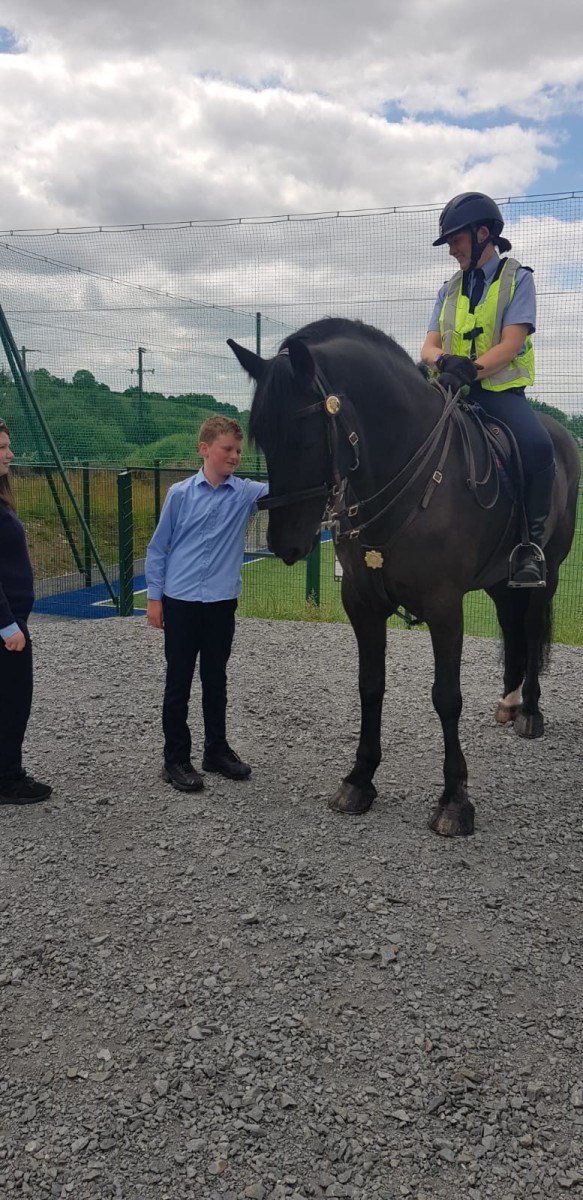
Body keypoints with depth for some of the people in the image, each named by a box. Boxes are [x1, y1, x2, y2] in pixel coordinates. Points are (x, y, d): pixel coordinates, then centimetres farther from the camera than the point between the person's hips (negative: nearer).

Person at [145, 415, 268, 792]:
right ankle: (176, 758, 17)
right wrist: (154, 597, 0)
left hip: (222, 603, 2)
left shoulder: (246, 493, 1)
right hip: (180, 602, -2)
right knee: (179, 682, 7)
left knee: (216, 680, 15)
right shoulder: (180, 494, -4)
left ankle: (217, 749, 29)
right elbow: (158, 547, 1)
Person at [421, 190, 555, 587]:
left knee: (538, 445, -32)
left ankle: (532, 543, -20)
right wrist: (445, 360, -19)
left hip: (501, 391, -4)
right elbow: (429, 347, 6)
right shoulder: (449, 290, 17)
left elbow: (510, 344, -10)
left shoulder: (518, 279, 4)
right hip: (452, 392, 4)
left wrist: (471, 369, -27)